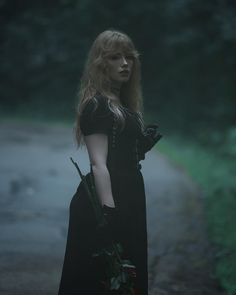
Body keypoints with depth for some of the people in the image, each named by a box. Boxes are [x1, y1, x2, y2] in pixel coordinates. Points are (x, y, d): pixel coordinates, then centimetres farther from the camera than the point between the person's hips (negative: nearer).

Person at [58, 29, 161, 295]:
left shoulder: (123, 104, 15)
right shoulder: (97, 105, -12)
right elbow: (98, 164, -20)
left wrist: (144, 144, 8)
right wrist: (109, 211, -26)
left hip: (127, 199, 9)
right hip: (107, 200, -9)